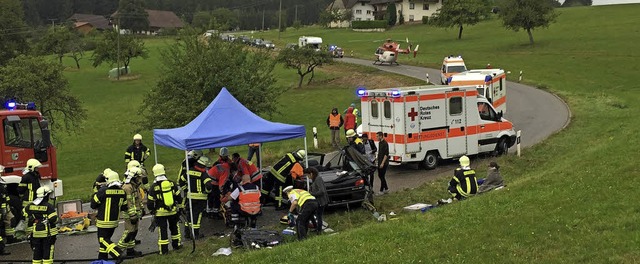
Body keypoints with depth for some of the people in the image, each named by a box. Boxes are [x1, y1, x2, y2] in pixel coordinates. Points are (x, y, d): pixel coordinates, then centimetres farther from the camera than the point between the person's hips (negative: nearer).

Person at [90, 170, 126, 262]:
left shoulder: (103, 191, -19)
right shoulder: (122, 192, -3)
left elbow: (93, 205, -10)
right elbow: (124, 207, 7)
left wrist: (94, 195, 5)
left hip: (104, 221, -6)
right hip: (115, 221, 6)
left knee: (103, 240, -1)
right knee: (106, 238, 20)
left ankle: (119, 255, -16)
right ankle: (103, 257, 27)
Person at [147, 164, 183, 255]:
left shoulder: (153, 187, -11)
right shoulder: (172, 184, -4)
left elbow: (150, 202, -5)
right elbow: (178, 197, 4)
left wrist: (152, 211, 13)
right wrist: (179, 206, 21)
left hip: (160, 213, -3)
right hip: (173, 210, 3)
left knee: (162, 230, 4)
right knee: (174, 227, 22)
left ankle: (164, 250, 6)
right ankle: (177, 245, 33)